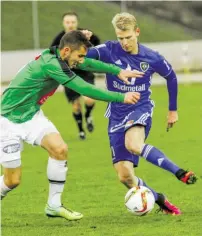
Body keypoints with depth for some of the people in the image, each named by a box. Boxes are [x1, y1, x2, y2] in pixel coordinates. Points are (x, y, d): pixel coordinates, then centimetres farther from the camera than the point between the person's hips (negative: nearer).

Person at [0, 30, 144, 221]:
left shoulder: (57, 57, -4)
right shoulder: (51, 64, -29)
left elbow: (89, 64, 9)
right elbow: (85, 89, -28)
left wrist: (118, 71, -4)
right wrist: (122, 97, -22)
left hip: (31, 115, 8)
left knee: (59, 149, -12)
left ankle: (54, 205, 1)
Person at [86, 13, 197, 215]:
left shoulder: (152, 58, -5)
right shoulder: (109, 51, -7)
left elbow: (171, 77, 14)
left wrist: (173, 110, 19)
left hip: (141, 110, -2)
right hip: (117, 115, 2)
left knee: (133, 144, -38)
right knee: (124, 176, -6)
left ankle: (179, 173, -34)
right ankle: (159, 200, 16)